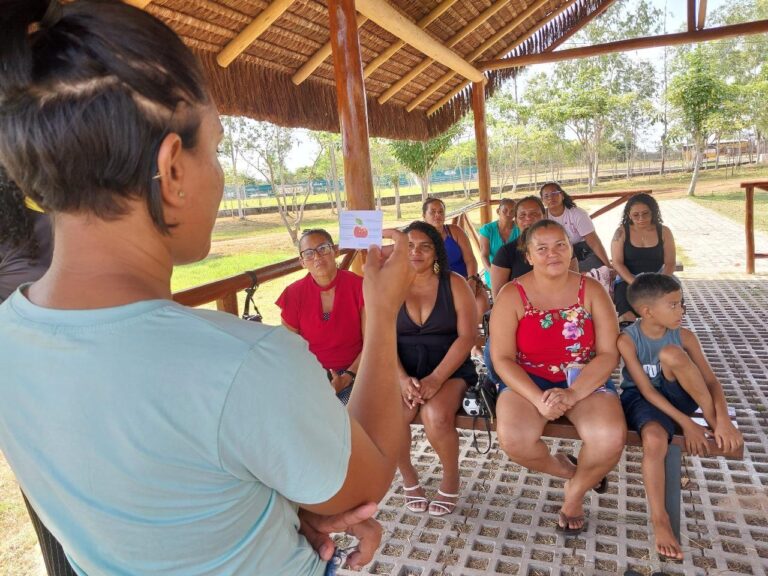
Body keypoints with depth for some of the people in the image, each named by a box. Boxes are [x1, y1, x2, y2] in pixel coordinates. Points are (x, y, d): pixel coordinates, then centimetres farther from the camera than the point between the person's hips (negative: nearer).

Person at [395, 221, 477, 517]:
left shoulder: (454, 284, 0)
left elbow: (466, 336, -7)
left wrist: (436, 378, -19)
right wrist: (402, 378, -18)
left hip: (448, 369, -1)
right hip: (403, 370, 2)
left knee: (436, 416, -30)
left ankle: (451, 478, 2)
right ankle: (408, 477, 5)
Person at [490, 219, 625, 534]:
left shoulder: (591, 290, -2)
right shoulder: (512, 295, -6)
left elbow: (608, 354, -6)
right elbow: (502, 358, -10)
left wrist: (572, 393, -22)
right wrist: (538, 399, -24)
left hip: (586, 380, 1)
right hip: (527, 381, 0)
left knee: (610, 439, -28)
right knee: (514, 440, -29)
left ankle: (576, 490, 8)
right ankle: (568, 469, 7)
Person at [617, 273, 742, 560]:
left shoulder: (684, 336, -7)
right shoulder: (627, 340, -17)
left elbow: (711, 380, -8)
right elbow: (646, 390, -18)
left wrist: (722, 420, -25)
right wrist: (686, 424, -24)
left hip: (675, 396, 3)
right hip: (641, 400, -2)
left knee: (671, 353, -28)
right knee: (655, 439, -37)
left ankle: (714, 421, -15)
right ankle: (660, 521, -25)